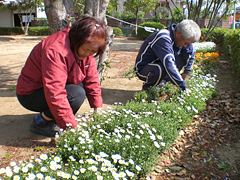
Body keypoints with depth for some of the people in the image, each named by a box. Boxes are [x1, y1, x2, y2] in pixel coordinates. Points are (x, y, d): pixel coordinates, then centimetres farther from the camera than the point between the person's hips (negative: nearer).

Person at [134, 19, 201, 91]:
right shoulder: (163, 38, -32)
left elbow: (191, 53, 13)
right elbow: (169, 63, -41)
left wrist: (186, 73, 8)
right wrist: (184, 87, -39)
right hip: (143, 69, -8)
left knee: (186, 53, 0)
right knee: (161, 69, -41)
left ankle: (166, 80, 1)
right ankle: (147, 87, -10)